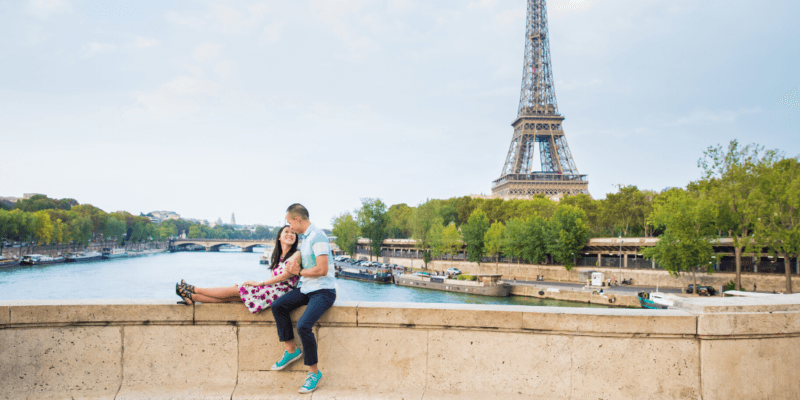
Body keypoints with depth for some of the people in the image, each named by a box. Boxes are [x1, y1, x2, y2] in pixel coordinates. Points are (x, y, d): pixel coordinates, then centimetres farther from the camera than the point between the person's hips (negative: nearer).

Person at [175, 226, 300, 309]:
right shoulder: (277, 256, 18)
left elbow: (285, 275, -14)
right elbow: (274, 277, 14)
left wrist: (260, 283, -7)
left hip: (281, 291, -6)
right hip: (273, 288, 6)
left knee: (234, 290, -6)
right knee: (232, 293, -4)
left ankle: (195, 290, 5)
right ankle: (192, 297, 1)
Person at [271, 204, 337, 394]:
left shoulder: (317, 237, -18)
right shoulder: (305, 236, 12)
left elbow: (322, 270, -24)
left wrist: (299, 272, -7)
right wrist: (294, 259, 4)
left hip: (323, 291, -10)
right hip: (306, 288, 10)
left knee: (303, 325, -24)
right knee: (277, 306, -2)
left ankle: (314, 372, -7)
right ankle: (292, 350, 11)